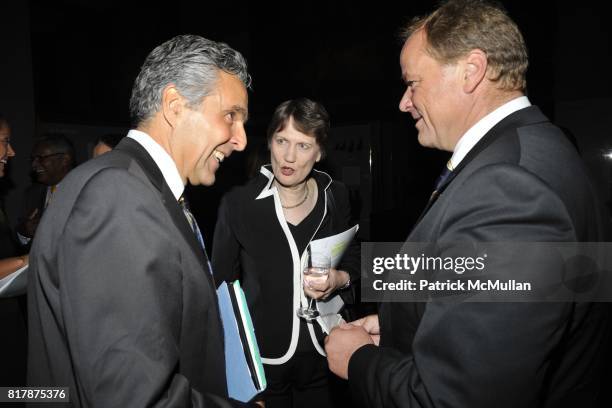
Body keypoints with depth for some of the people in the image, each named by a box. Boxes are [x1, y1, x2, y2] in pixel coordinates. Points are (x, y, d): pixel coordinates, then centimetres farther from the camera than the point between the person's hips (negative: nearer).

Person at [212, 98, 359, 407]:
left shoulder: (335, 197, -3)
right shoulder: (238, 203, -11)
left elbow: (353, 261, 8)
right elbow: (222, 285, -3)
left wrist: (340, 279, -13)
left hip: (322, 354, 3)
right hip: (260, 356, -2)